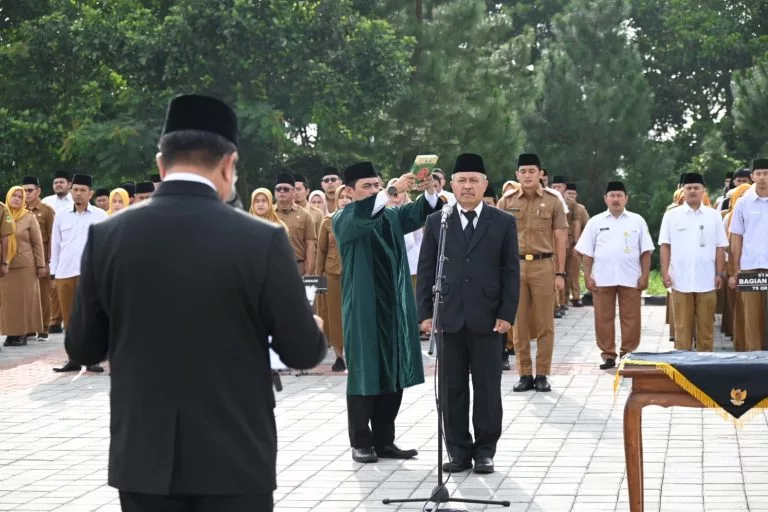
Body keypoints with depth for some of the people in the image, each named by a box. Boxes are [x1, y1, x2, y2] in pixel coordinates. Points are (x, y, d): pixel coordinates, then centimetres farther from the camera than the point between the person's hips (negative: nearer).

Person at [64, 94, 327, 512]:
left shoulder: (105, 237, -4)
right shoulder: (262, 240, -13)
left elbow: (83, 349, 5)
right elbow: (304, 352, -6)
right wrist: (311, 329, 17)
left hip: (143, 456, 3)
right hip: (234, 459, -2)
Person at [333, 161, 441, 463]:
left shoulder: (391, 215, 14)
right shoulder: (343, 219, -3)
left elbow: (419, 213, -1)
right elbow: (361, 215, -25)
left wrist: (429, 191, -22)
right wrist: (393, 190, -36)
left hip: (394, 307, 5)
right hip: (363, 309, -5)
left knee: (393, 374, 6)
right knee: (364, 375, 0)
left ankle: (384, 440, 14)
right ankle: (361, 443, 8)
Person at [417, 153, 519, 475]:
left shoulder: (503, 222, 5)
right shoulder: (436, 222, 8)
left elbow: (511, 272, 3)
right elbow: (426, 271, 7)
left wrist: (507, 314, -6)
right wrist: (425, 313, -1)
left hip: (487, 319, -1)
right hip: (448, 318, 1)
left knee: (487, 388, 4)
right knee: (452, 390, 5)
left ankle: (485, 450, 13)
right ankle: (458, 451, 13)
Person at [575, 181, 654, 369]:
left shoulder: (637, 221, 7)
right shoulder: (595, 222, 7)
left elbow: (645, 251, 5)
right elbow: (587, 252, 7)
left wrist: (645, 275, -2)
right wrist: (587, 276, -1)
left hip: (630, 278, 0)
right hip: (602, 279, 1)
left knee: (630, 318, 1)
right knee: (603, 318, 3)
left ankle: (628, 354, 9)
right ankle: (608, 355, 11)